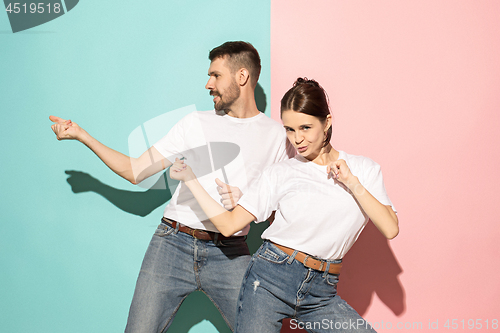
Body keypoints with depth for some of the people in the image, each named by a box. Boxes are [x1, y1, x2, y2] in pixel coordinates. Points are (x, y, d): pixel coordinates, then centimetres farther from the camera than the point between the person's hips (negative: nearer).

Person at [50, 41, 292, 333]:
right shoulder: (196, 124, 11)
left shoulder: (276, 135, 6)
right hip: (174, 243, 1)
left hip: (229, 253, -1)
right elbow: (136, 171, 12)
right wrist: (81, 135, 11)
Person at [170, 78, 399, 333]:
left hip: (320, 292, 2)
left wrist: (353, 183, -10)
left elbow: (390, 229, -5)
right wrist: (190, 179, -4)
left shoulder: (364, 169, 5)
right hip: (271, 281, -1)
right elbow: (229, 225, -1)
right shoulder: (280, 174, 2)